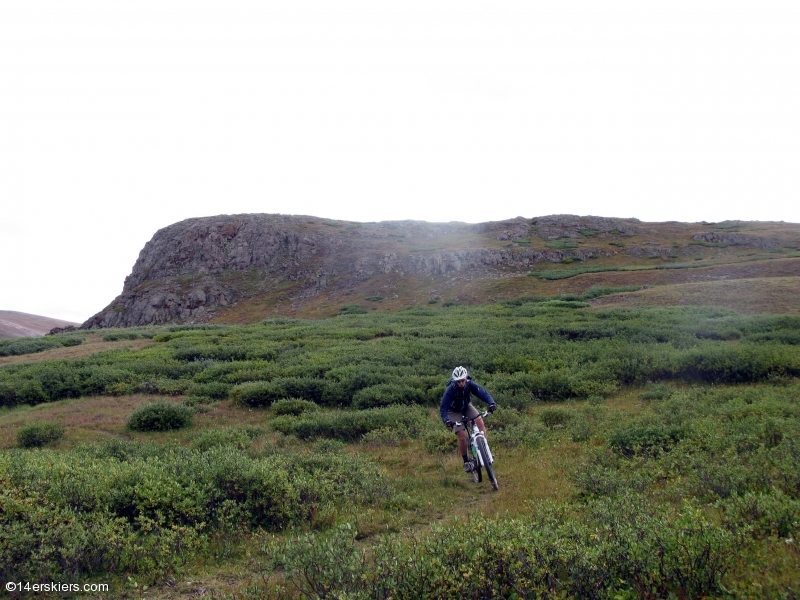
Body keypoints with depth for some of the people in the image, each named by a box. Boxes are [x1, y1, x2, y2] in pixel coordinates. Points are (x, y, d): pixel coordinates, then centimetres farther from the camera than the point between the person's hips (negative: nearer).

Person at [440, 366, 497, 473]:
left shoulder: (470, 384, -24)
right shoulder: (450, 390, -32)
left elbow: (483, 393, -32)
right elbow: (443, 408, -32)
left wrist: (491, 403, -51)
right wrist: (446, 420, -49)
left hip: (467, 406, 3)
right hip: (454, 411, -3)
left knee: (480, 422, -21)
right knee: (462, 437, -15)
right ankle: (466, 462, 6)